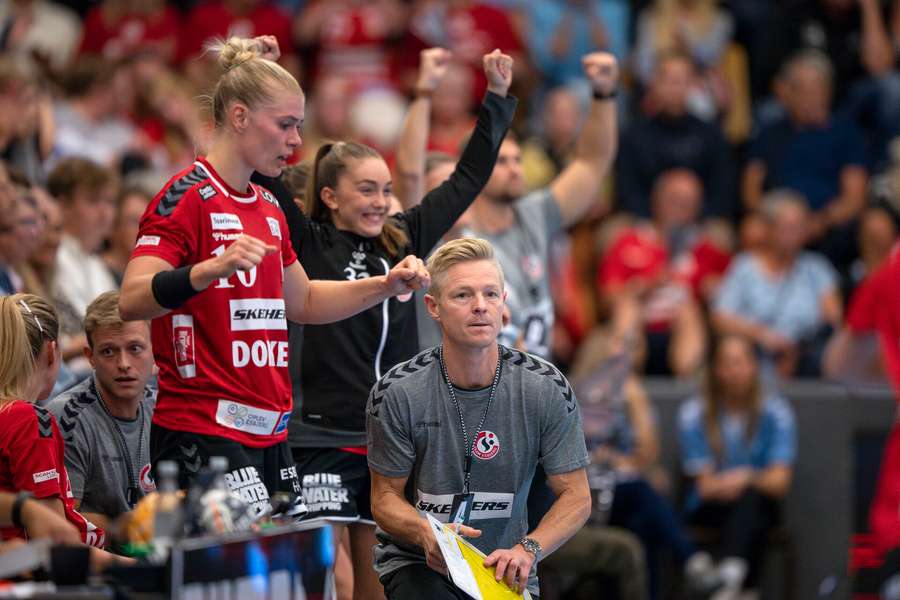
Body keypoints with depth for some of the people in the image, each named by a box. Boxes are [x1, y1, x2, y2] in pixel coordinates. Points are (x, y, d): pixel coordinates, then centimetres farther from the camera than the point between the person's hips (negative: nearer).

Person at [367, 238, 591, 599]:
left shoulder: (547, 389, -5)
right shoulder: (397, 393, -10)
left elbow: (575, 496, 1)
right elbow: (386, 497, -2)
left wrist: (528, 549, -18)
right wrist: (427, 534, -24)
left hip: (504, 569, 5)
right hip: (417, 564, -5)